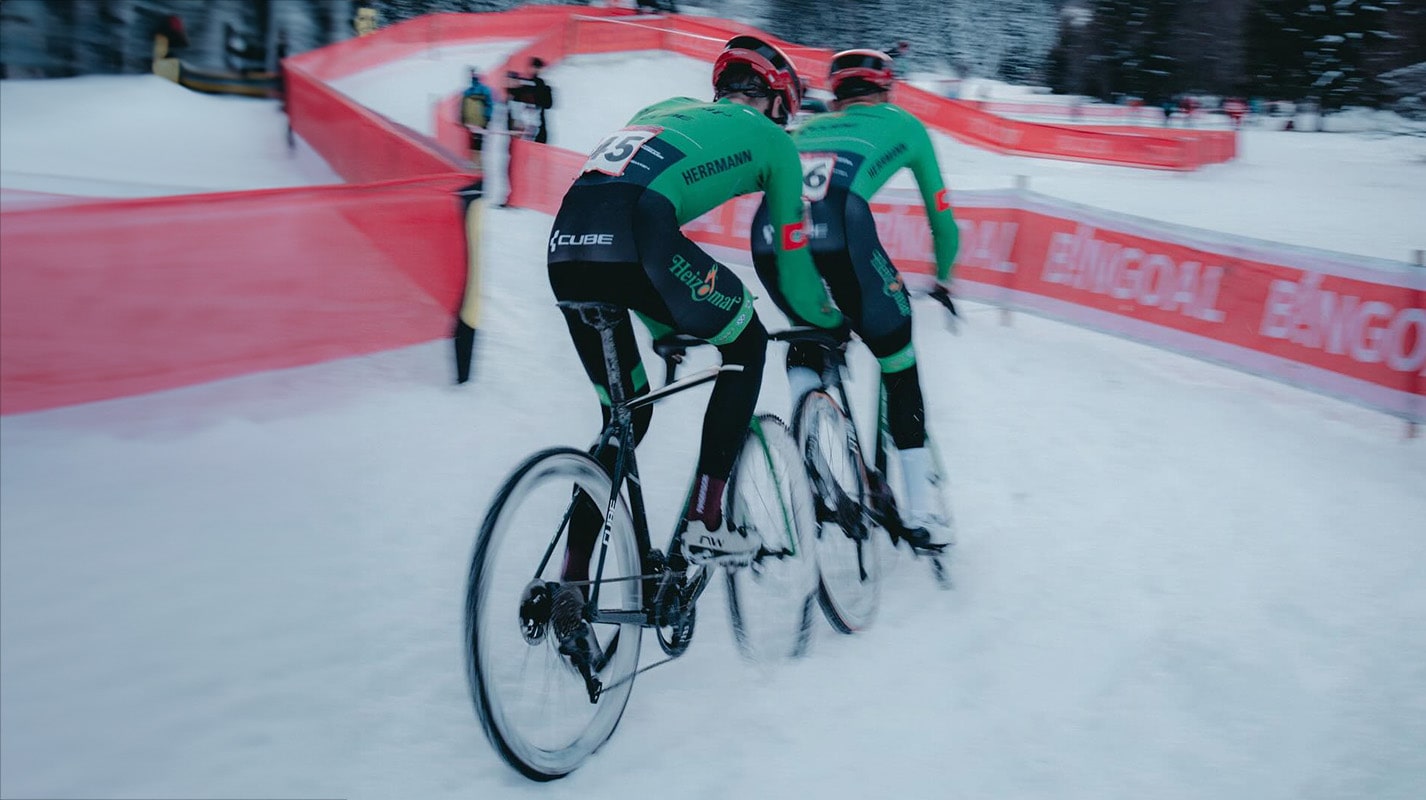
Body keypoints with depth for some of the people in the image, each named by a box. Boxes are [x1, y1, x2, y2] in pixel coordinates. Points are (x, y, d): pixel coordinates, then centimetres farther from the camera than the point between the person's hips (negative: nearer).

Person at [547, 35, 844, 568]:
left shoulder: (668, 110, 37)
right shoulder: (770, 138, 20)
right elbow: (791, 263, 22)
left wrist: (666, 329, 50)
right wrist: (832, 321, 42)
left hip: (565, 245, 7)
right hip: (634, 238, -6)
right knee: (746, 345, 19)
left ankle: (571, 579, 22)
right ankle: (703, 526, 12)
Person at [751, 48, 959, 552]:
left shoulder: (807, 127, 37)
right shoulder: (904, 125, 29)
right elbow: (943, 221, 33)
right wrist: (942, 279, 52)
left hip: (769, 235, 4)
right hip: (838, 233, -3)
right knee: (899, 367, 14)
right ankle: (923, 514, 11)